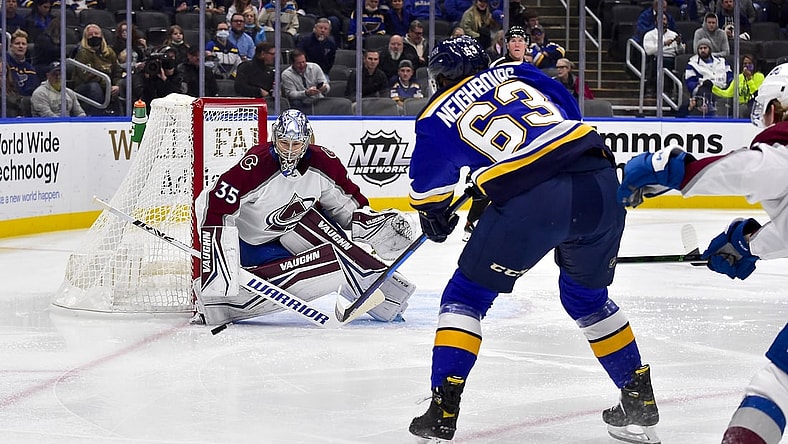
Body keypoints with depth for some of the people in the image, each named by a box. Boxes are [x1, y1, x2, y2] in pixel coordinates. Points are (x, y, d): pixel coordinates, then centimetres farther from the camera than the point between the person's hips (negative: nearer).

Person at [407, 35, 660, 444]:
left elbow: (427, 186, 20)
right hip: (598, 182, 4)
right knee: (588, 298, 27)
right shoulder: (515, 73, 24)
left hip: (529, 202, -4)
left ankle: (442, 411, 6)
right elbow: (569, 111, 29)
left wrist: (434, 218, 44)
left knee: (467, 294, 15)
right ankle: (639, 403, 28)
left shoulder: (436, 118, 16)